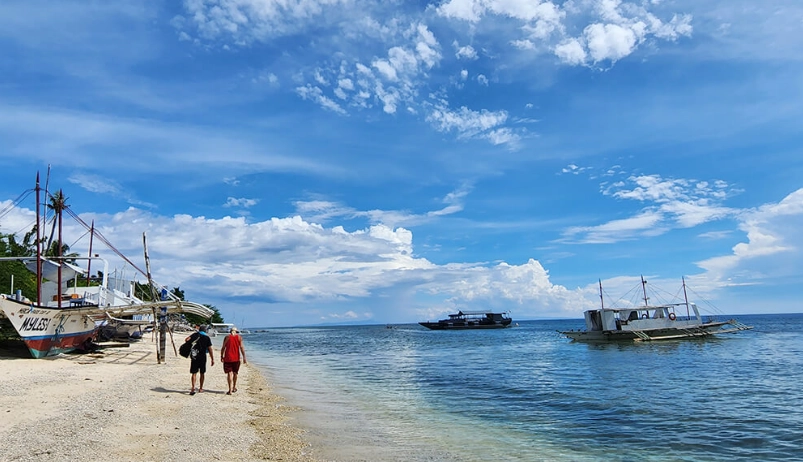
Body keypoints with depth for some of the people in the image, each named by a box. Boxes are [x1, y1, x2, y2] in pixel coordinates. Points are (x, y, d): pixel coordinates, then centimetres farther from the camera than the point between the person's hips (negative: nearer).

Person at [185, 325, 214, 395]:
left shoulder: (195, 335, 2)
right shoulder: (207, 338, 1)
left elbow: (186, 339, -13)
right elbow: (210, 349, -4)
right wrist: (212, 359, -2)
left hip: (194, 357, 0)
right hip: (202, 357, 0)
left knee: (194, 373, 3)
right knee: (202, 373, 13)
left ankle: (193, 388, -11)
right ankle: (200, 388, 19)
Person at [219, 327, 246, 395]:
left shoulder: (227, 337, 2)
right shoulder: (239, 337, 2)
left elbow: (223, 348, 2)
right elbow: (241, 348, -4)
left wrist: (221, 356, 14)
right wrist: (244, 358, -3)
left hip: (228, 358, -1)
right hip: (236, 358, 1)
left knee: (229, 373, -2)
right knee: (235, 373, 17)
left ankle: (230, 390, -10)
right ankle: (234, 387, 31)